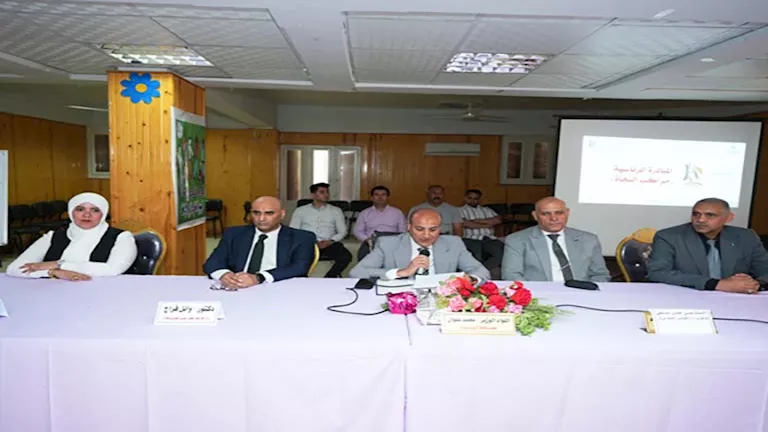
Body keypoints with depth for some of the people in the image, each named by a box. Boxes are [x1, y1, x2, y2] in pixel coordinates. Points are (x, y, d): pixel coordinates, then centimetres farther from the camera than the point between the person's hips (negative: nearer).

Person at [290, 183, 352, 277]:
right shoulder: (300, 211, 15)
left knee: (346, 255, -31)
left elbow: (342, 231, 12)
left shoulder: (336, 210, 17)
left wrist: (331, 241, -8)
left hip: (328, 244, 1)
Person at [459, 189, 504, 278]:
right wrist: (486, 225, 3)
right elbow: (465, 223, -5)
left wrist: (477, 220, 2)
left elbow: (498, 220, 9)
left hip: (489, 239, 4)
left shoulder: (487, 210, 27)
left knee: (503, 251, -26)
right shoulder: (460, 210, 14)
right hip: (471, 239, -3)